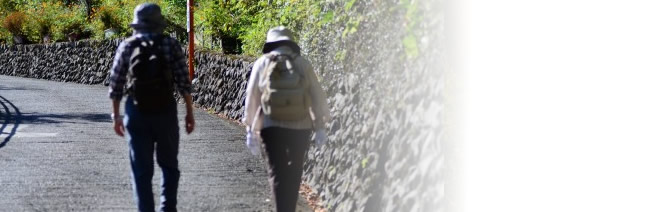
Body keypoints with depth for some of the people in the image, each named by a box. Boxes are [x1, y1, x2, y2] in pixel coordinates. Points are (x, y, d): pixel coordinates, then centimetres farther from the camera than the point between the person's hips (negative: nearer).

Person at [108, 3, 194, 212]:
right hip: (165, 112, 0)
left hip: (136, 113, 1)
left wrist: (116, 116, 11)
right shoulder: (171, 45, -3)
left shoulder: (126, 46, 1)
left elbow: (116, 85, 2)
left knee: (141, 171, 6)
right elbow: (183, 82, -5)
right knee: (169, 166, 16)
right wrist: (189, 112, 3)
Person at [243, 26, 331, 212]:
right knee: (294, 173, 14)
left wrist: (251, 129, 10)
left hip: (272, 126, -1)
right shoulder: (303, 64, 4)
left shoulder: (262, 64, 3)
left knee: (277, 172, 2)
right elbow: (317, 97, 4)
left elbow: (251, 98, 4)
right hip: (300, 126, 1)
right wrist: (320, 127, 9)